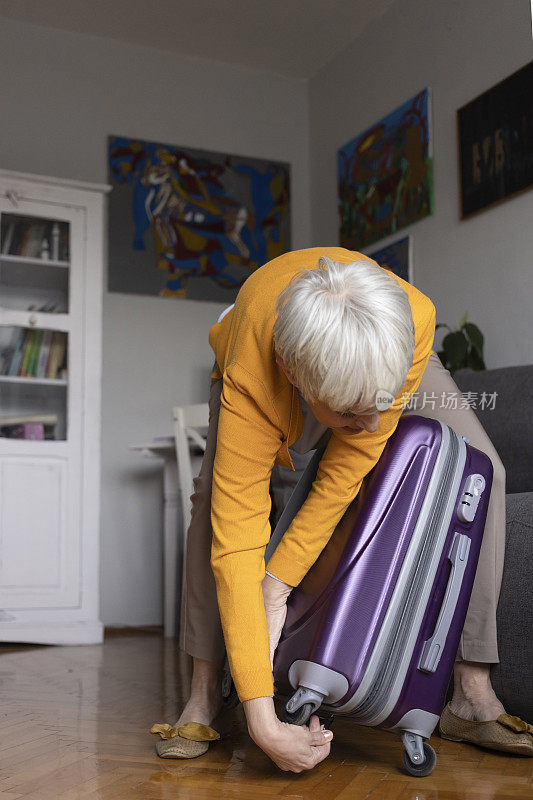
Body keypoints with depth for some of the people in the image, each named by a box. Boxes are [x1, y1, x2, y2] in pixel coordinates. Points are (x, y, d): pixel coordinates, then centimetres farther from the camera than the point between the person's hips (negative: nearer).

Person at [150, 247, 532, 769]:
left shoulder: (416, 319, -44)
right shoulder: (251, 381, -46)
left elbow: (343, 476, -36)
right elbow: (236, 545, -46)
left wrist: (276, 589, -36)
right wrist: (262, 723, -49)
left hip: (384, 353, 2)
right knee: (218, 495, -25)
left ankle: (473, 697, -11)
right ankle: (203, 696, -11)